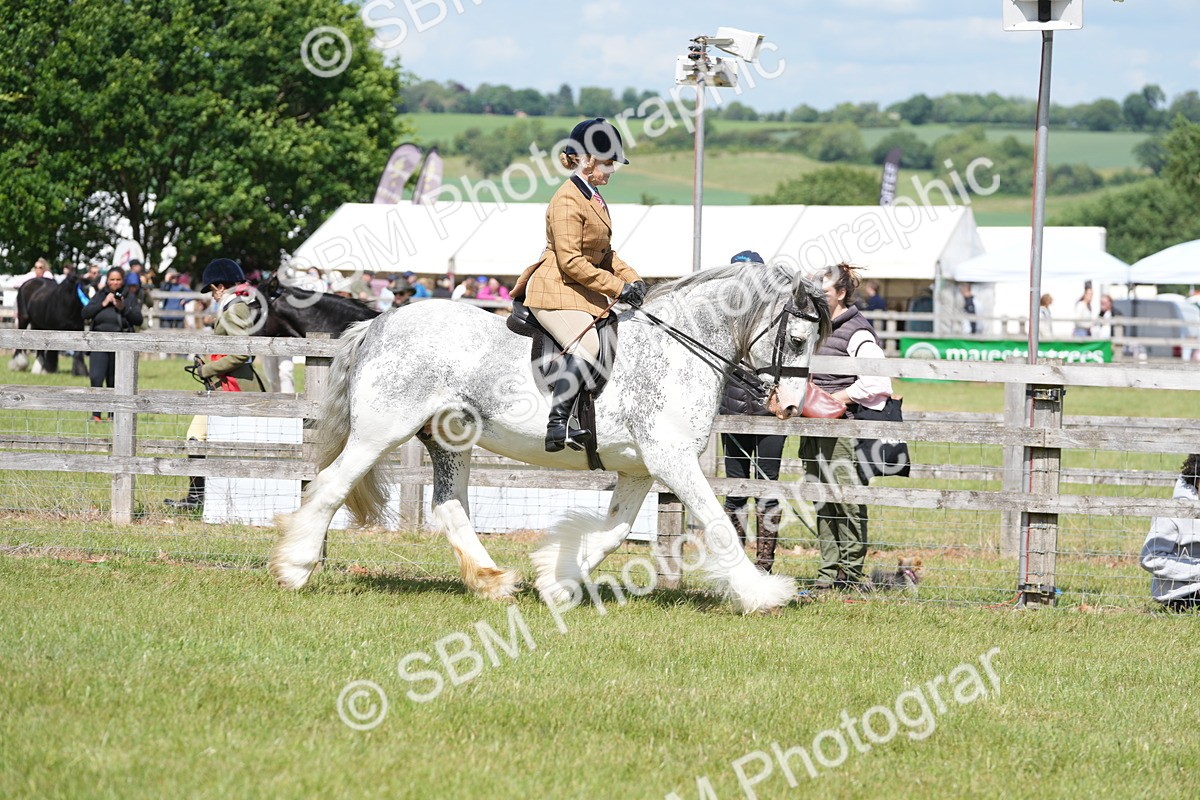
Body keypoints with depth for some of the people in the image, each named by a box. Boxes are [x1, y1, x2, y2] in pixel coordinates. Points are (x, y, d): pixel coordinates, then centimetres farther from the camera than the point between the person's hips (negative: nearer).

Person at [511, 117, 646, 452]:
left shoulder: (593, 198, 17)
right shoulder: (568, 200, -15)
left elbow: (605, 253, 24)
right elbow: (570, 261, -20)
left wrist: (633, 280, 8)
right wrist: (618, 288, -19)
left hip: (583, 292, 11)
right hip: (556, 289, -11)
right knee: (587, 344, -30)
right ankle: (558, 424, -36)